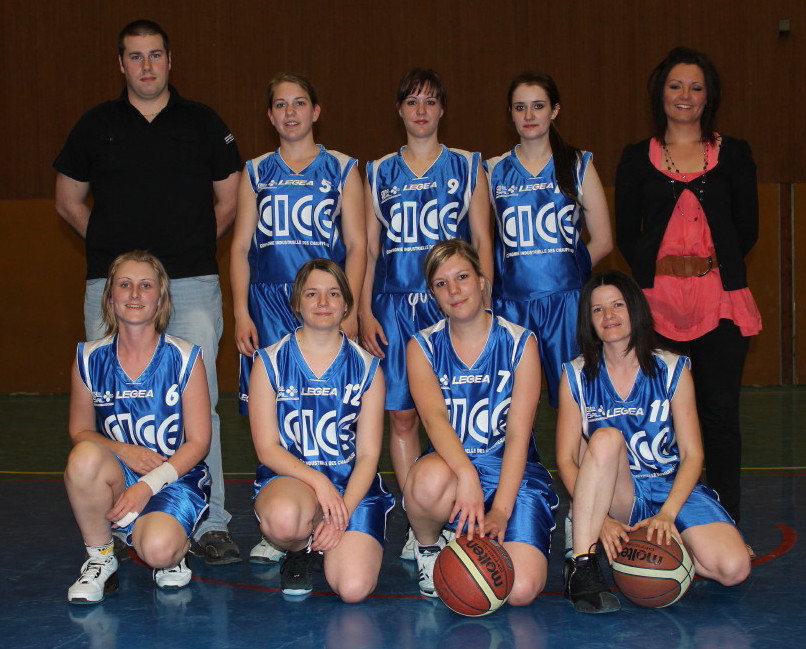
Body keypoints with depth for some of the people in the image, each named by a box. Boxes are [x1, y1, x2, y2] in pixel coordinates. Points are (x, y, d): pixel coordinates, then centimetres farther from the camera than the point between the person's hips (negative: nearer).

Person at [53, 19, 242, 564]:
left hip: (191, 284, -1)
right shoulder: (96, 126, 11)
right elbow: (69, 200, 18)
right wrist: (113, 247, 9)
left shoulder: (203, 124, 10)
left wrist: (191, 247, 8)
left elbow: (229, 199, 15)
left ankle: (211, 524, -1)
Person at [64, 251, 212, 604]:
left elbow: (198, 442, -6)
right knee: (84, 456, -33)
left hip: (176, 477, -2)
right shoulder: (90, 359, 1)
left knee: (158, 549, -33)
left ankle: (176, 549, 8)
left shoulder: (185, 358, -5)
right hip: (117, 478, 2)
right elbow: (79, 431, 8)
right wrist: (122, 451, -13)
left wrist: (149, 485, -19)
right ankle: (100, 559, -9)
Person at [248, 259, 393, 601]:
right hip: (288, 478, -1)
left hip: (353, 485, 1)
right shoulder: (270, 362, 2)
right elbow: (267, 449, -2)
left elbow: (368, 454, 1)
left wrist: (342, 513, -14)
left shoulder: (367, 368, 5)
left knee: (354, 587, -24)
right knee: (284, 517, -39)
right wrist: (318, 481, -18)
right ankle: (300, 550, 0)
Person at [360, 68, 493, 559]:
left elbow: (482, 241, 7)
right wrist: (365, 311, 5)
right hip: (394, 304, 2)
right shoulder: (379, 173, 13)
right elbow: (368, 247, 13)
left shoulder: (468, 167, 9)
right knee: (401, 414, 0)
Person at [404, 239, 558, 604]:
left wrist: (500, 510, -21)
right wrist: (467, 474, -37)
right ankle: (427, 546, -3)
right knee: (430, 479, -39)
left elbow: (518, 433, -9)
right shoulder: (423, 347, 1)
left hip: (512, 475, 0)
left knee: (521, 590, -23)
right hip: (450, 465, 0)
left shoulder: (520, 343, -1)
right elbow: (434, 417, -17)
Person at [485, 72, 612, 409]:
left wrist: (564, 269, 1)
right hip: (511, 303, 1)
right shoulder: (494, 171, 10)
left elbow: (602, 241, 6)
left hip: (566, 303, -1)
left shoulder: (578, 165, 6)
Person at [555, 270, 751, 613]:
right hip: (614, 497, -1)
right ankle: (581, 564, -28)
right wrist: (600, 519, -20)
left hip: (673, 491, 1)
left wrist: (666, 513, -21)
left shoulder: (672, 370, -1)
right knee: (606, 437, -33)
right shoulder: (576, 376, -1)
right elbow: (566, 459, -5)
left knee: (733, 568, -24)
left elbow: (692, 455, -5)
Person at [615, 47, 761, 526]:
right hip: (659, 300, 0)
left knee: (720, 411, -1)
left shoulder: (734, 154, 11)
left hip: (721, 298, 0)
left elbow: (747, 228, 9)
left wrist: (714, 264, -3)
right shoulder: (637, 158, 12)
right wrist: (658, 265, -4)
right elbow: (626, 233, 10)